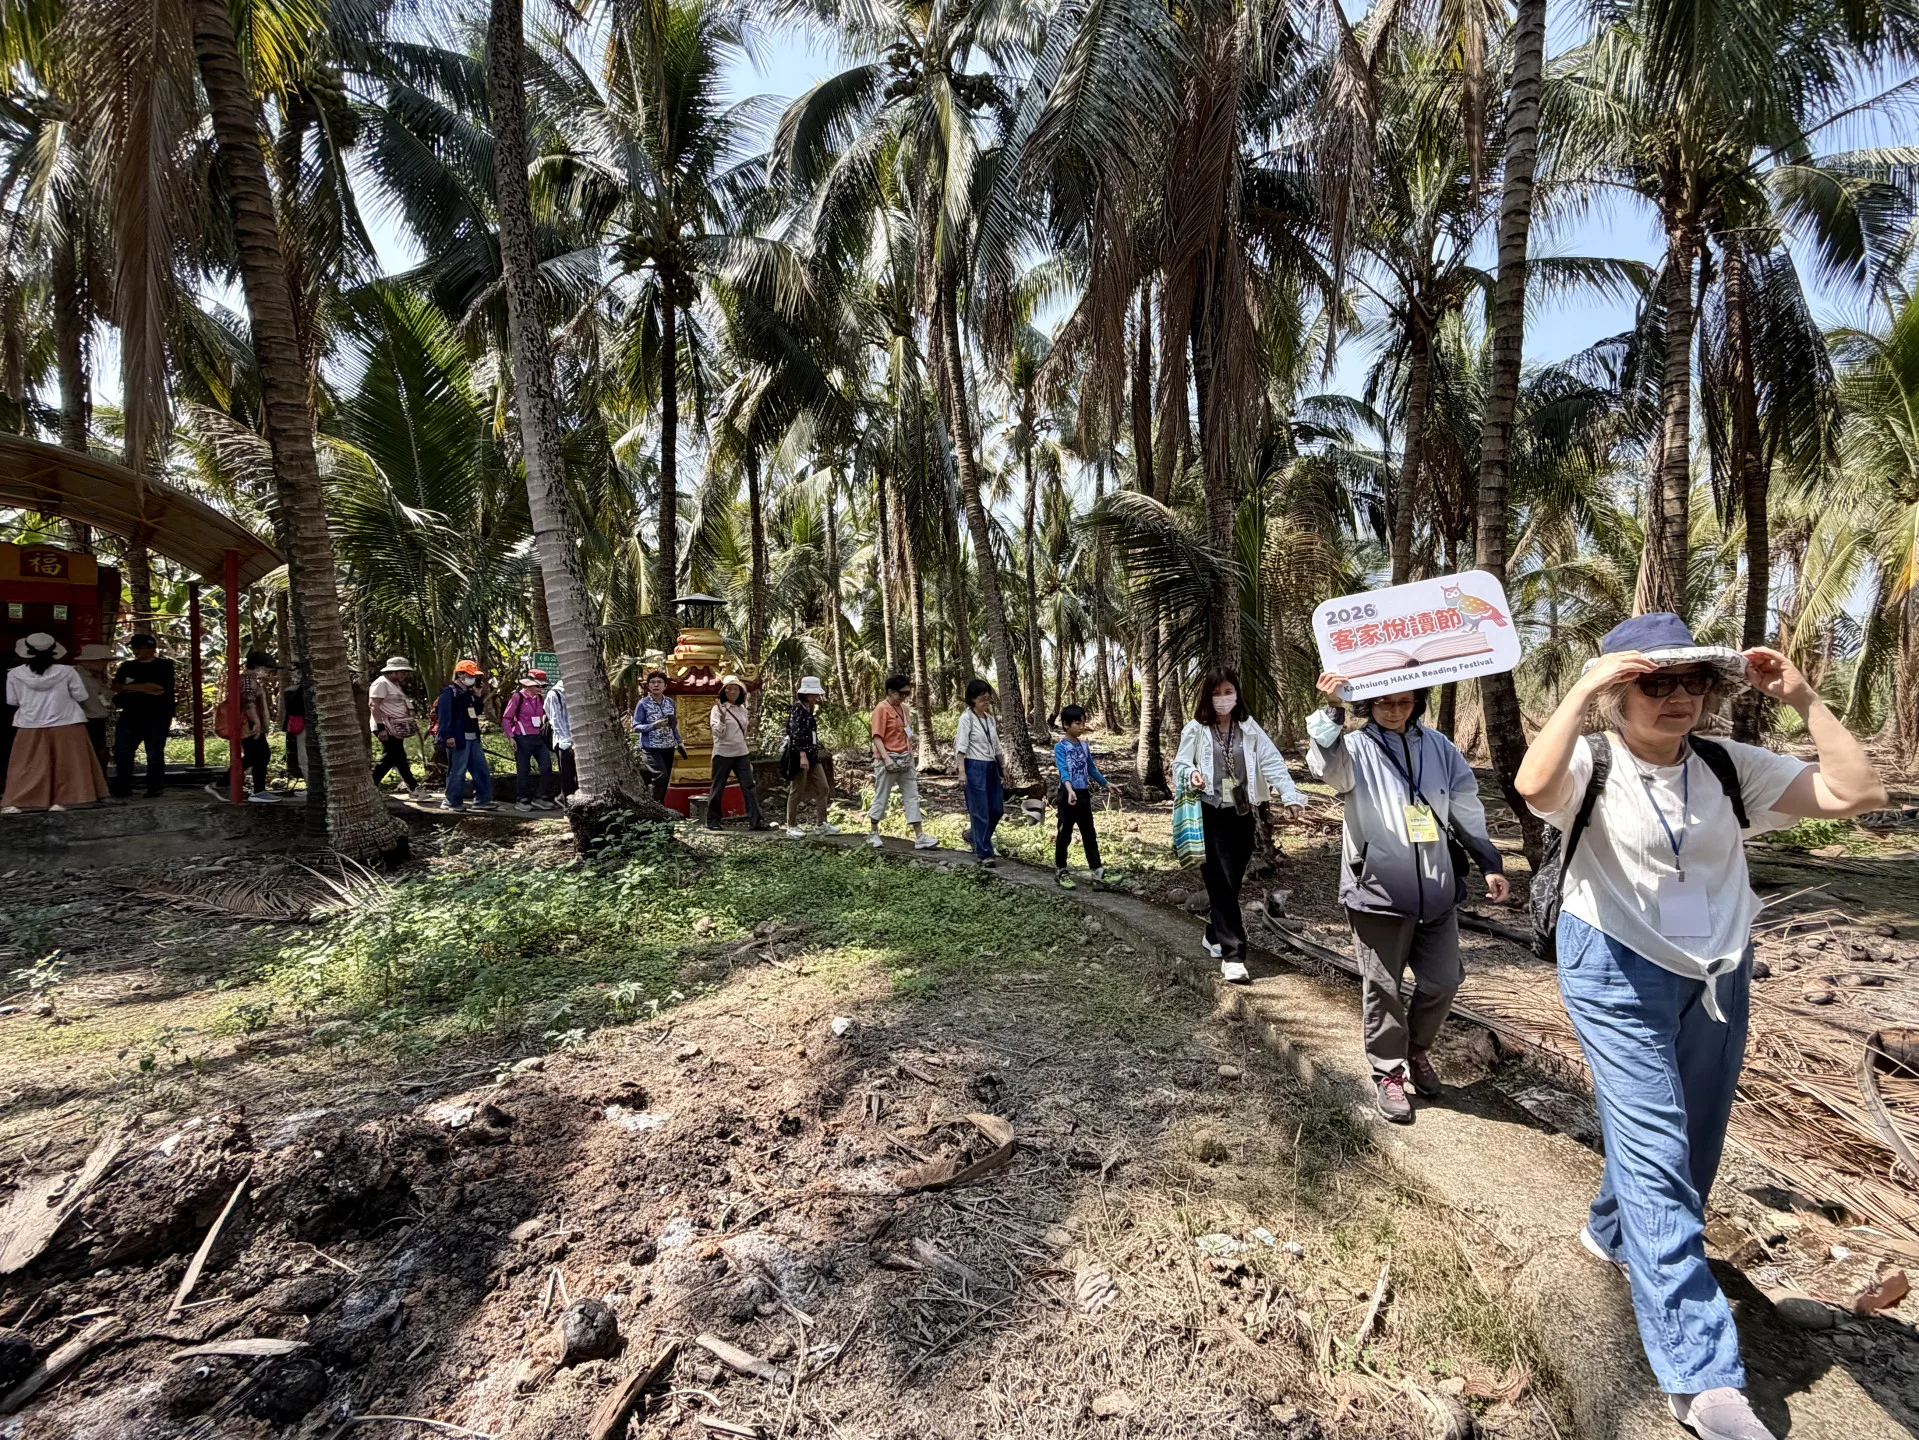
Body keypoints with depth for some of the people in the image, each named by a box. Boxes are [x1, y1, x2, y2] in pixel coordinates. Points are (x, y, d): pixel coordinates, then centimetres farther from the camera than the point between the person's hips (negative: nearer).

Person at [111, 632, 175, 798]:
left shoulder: (164, 665, 2)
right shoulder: (127, 666, 15)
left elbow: (159, 686, -10)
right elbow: (116, 687, 3)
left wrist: (128, 687, -3)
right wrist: (146, 689, -11)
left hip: (156, 717, -5)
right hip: (130, 716, 5)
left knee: (154, 754, -3)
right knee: (122, 752, 1)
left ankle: (156, 788, 5)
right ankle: (123, 788, 8)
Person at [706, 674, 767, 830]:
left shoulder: (742, 709, 10)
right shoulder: (718, 708, -6)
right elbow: (718, 733, -14)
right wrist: (722, 717, -30)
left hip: (742, 754, 5)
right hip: (723, 754, -5)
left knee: (749, 787, -2)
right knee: (718, 788, 5)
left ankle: (756, 821, -4)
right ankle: (712, 820, 18)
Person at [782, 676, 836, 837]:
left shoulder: (809, 710, 14)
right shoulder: (797, 710, -13)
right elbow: (797, 735, -21)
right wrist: (802, 756, -29)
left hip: (811, 755, 9)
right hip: (799, 755, -9)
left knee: (824, 788, 8)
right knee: (797, 791, -1)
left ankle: (823, 824, 15)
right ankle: (791, 827, 8)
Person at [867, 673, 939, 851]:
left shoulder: (903, 708, 11)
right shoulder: (881, 709, -11)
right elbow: (877, 737, -16)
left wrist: (910, 757, 15)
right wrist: (886, 758, -25)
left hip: (906, 759, 8)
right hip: (888, 760, -7)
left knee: (912, 797, 4)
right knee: (881, 798, 4)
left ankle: (920, 837, 4)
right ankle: (873, 834, 19)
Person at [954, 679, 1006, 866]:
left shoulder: (990, 718, 13)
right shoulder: (967, 717, -8)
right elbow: (961, 745, -13)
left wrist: (1003, 768, 19)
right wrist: (961, 771, -20)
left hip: (991, 767, 7)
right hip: (975, 767, -7)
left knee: (997, 809, 10)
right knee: (980, 812, -5)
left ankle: (974, 837, 32)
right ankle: (985, 853, 2)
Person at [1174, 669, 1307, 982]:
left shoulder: (1249, 728, 4)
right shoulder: (1195, 729, -3)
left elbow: (1272, 762, -4)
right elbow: (1180, 765, 1)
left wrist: (1290, 794, -18)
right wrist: (1191, 775, -23)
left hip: (1242, 815, 4)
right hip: (1210, 815, -3)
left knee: (1233, 882, 12)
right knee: (1222, 883, -7)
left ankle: (1214, 936, 32)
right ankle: (1233, 954, -4)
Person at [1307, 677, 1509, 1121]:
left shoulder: (1437, 746, 8)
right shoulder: (1355, 748, -6)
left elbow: (1467, 807, 14)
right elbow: (1327, 766, -30)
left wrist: (1490, 863, 12)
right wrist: (1331, 711, -45)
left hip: (1437, 890, 4)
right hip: (1378, 891, -4)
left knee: (1443, 980, 13)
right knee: (1382, 989, 6)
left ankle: (1417, 1050, 38)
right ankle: (1389, 1073, 23)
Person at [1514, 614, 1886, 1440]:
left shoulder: (1730, 768, 1)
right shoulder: (1592, 766, -13)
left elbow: (1858, 793, -5)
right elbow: (1534, 785, -36)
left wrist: (1804, 701, -7)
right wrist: (1581, 689, -30)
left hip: (1718, 976, 6)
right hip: (1617, 970, -6)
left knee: (1693, 1142, 20)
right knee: (1657, 1152, -8)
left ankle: (1614, 1234, 47)